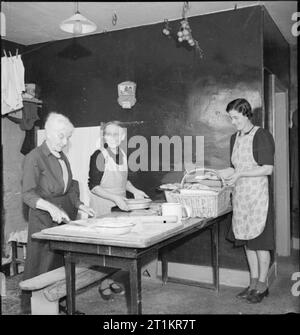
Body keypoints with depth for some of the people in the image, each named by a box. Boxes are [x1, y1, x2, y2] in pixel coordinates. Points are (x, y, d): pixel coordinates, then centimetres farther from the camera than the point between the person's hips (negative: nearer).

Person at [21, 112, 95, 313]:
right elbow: (28, 194, -16)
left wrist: (80, 205, 2)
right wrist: (51, 207, -30)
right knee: (42, 266, -2)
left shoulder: (62, 157, 14)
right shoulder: (35, 157, -9)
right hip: (44, 219, -6)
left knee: (63, 265, 7)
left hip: (65, 217, 7)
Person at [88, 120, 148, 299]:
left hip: (120, 205, 6)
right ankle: (103, 283, 14)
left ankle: (111, 280, 25)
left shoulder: (122, 155, 5)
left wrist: (134, 190, 5)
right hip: (102, 206, -6)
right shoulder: (99, 156, -14)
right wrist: (115, 197, -26)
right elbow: (94, 186, -16)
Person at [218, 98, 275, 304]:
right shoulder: (235, 138, 12)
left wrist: (240, 174, -18)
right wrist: (226, 172, 0)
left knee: (260, 241, 1)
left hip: (257, 194, -7)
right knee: (247, 241, 12)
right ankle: (254, 283, 25)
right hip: (240, 194, 7)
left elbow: (268, 169, -14)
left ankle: (262, 286, 15)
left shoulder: (261, 135, -9)